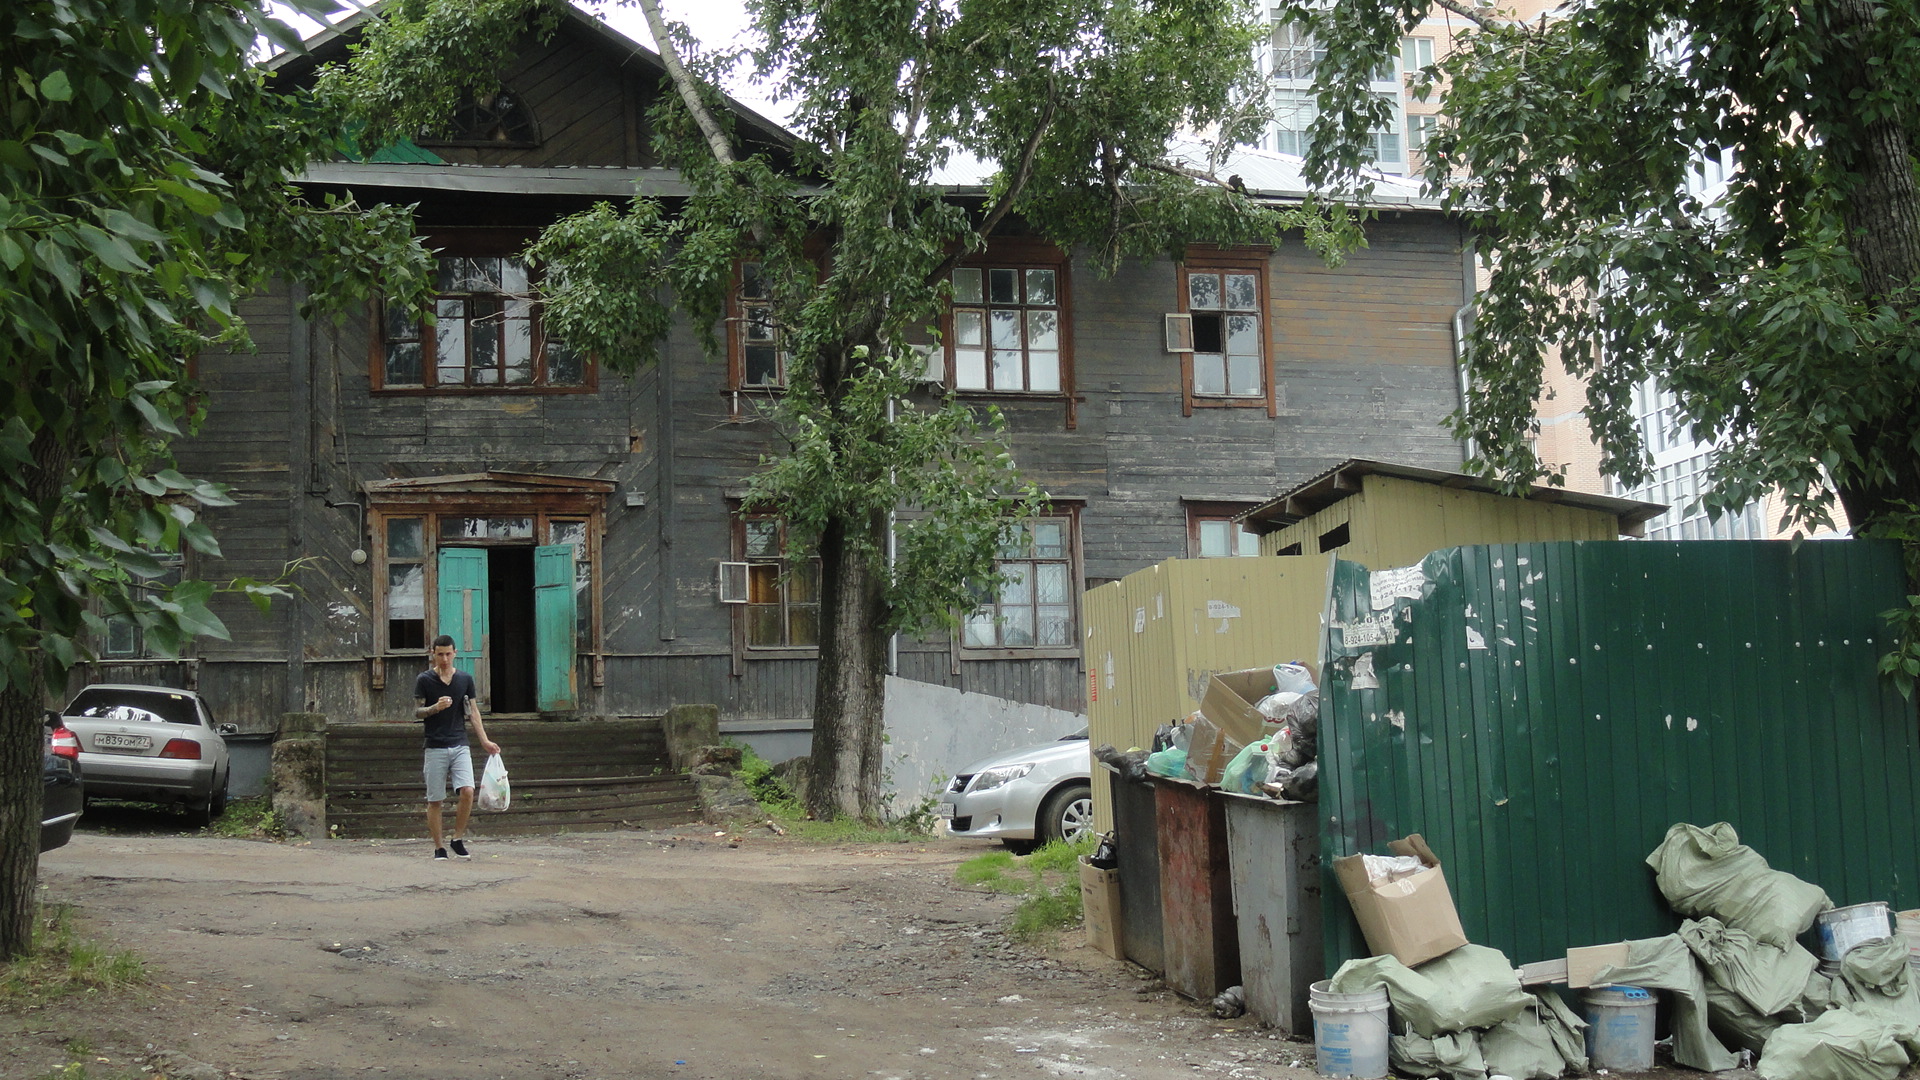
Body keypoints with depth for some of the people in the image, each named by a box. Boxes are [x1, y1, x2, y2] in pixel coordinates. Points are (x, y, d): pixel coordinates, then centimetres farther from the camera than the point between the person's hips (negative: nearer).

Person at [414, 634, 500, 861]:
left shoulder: (465, 679, 8)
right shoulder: (424, 680, 0)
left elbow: (473, 712, 12)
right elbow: (417, 712, 0)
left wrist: (485, 741, 4)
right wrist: (435, 708, -20)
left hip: (460, 745, 2)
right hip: (435, 747, -2)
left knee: (467, 791, -14)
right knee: (435, 800, 1)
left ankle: (458, 839, 3)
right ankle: (438, 847, 12)